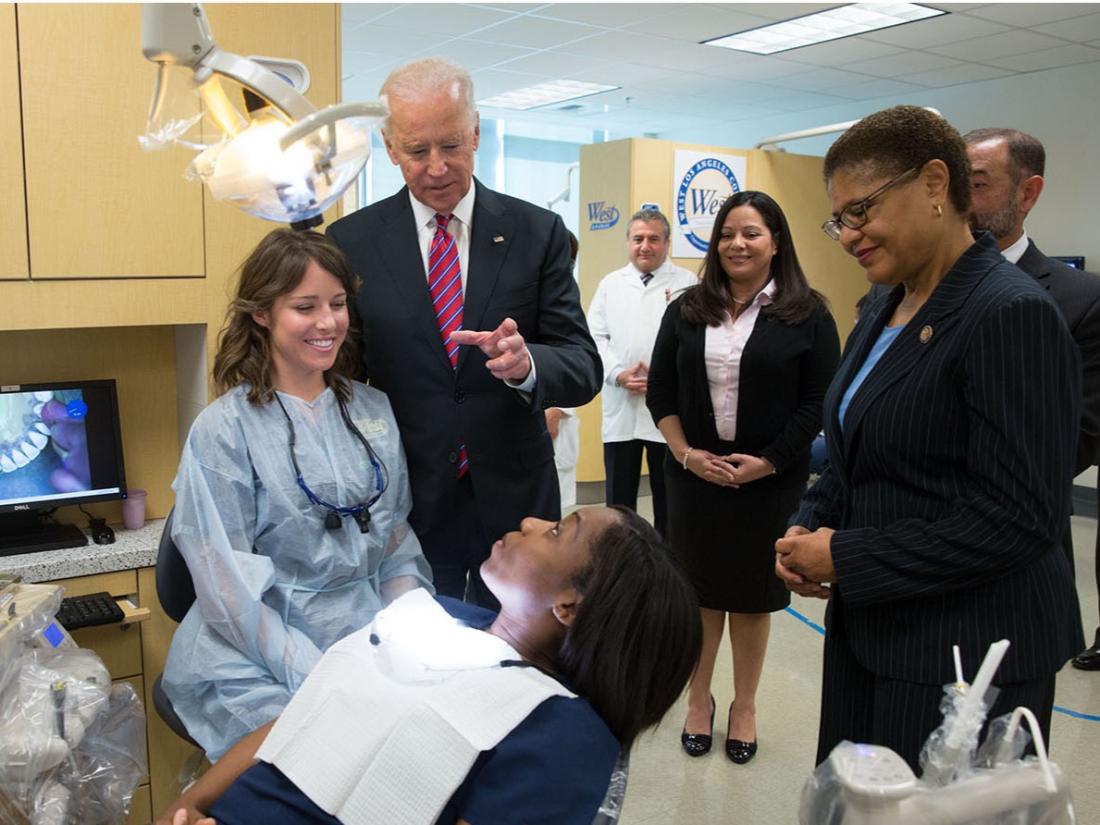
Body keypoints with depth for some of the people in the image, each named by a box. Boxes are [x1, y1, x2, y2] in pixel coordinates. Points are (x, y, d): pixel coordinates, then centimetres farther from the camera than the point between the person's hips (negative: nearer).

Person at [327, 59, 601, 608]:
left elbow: (584, 368, -6)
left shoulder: (538, 232, -3)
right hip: (408, 501, 0)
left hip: (512, 498, 1)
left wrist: (526, 363, -28)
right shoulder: (351, 242, -1)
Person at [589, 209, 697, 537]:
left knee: (668, 496, 8)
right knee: (618, 496, 11)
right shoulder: (610, 284, 12)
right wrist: (619, 374, -8)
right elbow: (596, 337, 7)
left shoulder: (687, 283, 1)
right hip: (620, 409, 3)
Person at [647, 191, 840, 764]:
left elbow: (817, 402, -7)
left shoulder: (807, 315, -3)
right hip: (695, 475, 2)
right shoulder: (687, 311, 5)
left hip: (769, 481, -2)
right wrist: (688, 454, -7)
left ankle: (744, 708, 26)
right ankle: (699, 701, 27)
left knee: (752, 595, 9)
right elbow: (660, 392, 5)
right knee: (699, 590, 9)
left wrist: (765, 463, -13)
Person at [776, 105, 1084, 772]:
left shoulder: (1014, 315, -17)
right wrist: (808, 528, 0)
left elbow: (1017, 518, -22)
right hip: (868, 630, 8)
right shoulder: (884, 314, 10)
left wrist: (846, 557, -17)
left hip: (967, 654, -8)